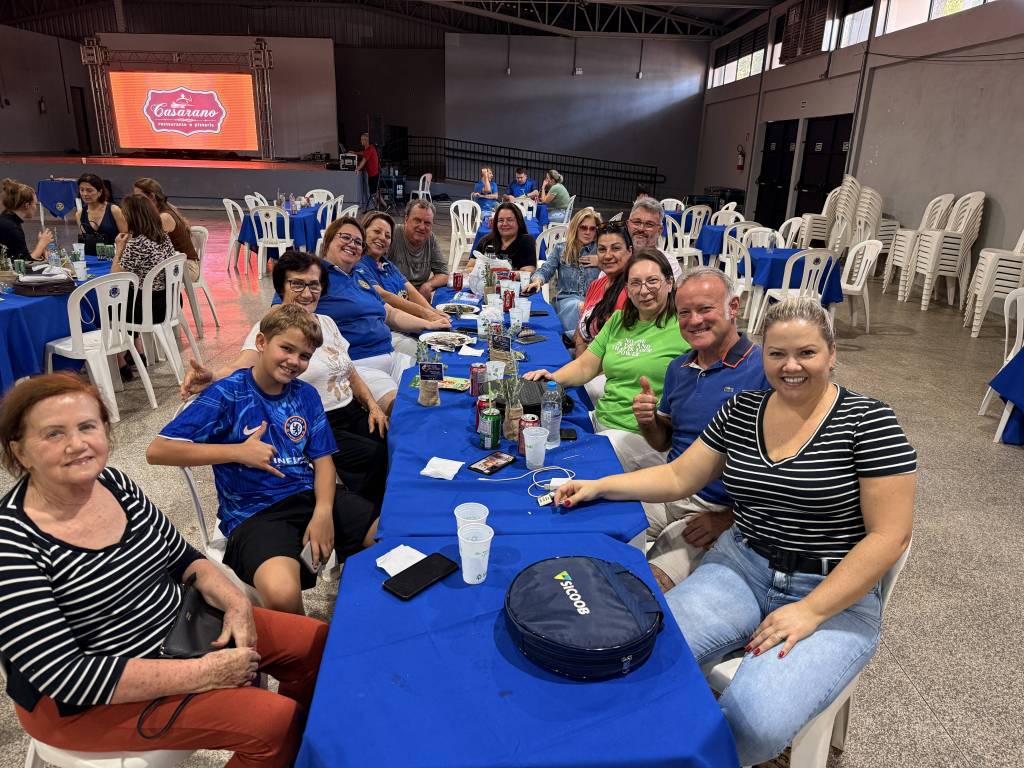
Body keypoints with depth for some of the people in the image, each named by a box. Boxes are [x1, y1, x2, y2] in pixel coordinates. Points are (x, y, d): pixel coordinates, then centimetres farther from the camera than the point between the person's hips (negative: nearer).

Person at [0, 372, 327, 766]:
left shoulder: (116, 483, -5)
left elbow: (183, 558, 7)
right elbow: (66, 674, -26)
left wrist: (235, 603, -12)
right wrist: (203, 673, -25)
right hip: (87, 699, -7)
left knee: (315, 642, 5)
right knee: (274, 720, -19)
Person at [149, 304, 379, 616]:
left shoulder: (306, 395, 10)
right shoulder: (227, 394, -5)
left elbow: (322, 460, 7)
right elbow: (157, 451, -9)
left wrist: (323, 511, -12)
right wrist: (238, 452, -15)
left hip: (309, 496, 5)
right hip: (254, 512, -4)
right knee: (281, 593, -36)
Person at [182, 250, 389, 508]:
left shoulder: (326, 323, 12)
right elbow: (240, 368, -27)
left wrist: (373, 406, 1)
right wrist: (211, 377, -49)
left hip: (353, 413, 6)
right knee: (373, 455, -26)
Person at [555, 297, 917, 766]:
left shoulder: (868, 421, -10)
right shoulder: (741, 411, 3)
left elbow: (889, 535, -11)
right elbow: (678, 477, 9)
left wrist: (810, 611, -18)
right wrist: (599, 486, -2)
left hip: (835, 595, -3)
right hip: (740, 568, 4)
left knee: (751, 725, -26)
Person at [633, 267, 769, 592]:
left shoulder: (765, 370, -12)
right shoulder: (679, 368, 10)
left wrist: (731, 518, -17)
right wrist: (647, 422, -5)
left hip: (721, 510, -6)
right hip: (672, 492, 7)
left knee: (651, 583, -24)